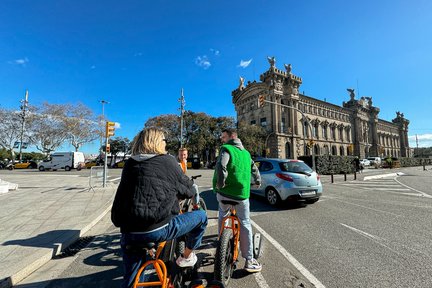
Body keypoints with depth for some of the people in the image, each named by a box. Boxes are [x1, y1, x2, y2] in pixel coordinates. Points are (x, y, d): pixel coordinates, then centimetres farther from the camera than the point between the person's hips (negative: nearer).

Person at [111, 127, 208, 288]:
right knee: (201, 216, 13)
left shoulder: (129, 164, 12)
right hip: (157, 229, -6)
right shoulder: (167, 161, -4)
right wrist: (176, 192, 27)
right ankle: (186, 257, 31)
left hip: (128, 232, 7)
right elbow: (189, 190, 4)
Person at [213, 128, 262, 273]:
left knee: (223, 215, 25)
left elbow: (221, 166, -23)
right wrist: (258, 181, 40)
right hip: (242, 193, 2)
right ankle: (249, 260, 15)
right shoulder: (246, 152, 14)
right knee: (245, 224, 11)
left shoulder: (226, 149, -4)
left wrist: (220, 183, -13)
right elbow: (254, 169, 25)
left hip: (225, 191, -2)